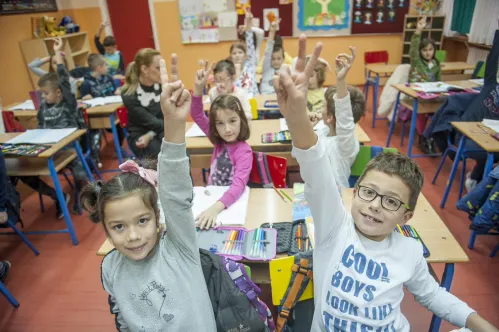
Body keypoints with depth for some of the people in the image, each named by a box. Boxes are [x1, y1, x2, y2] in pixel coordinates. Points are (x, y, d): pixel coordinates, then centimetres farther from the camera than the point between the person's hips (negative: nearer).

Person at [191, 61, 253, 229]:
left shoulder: (244, 151, -19)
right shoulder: (219, 141, -4)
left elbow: (239, 185, -32)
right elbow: (197, 116, -7)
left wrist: (216, 208, -48)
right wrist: (198, 88, -24)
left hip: (231, 202, -5)